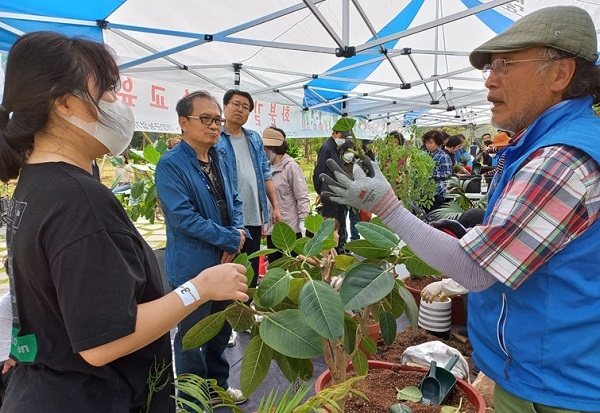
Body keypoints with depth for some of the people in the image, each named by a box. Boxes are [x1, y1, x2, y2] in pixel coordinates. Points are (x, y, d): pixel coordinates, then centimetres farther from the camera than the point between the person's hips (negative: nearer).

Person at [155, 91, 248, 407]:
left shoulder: (219, 160, 7)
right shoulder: (171, 164, -16)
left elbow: (233, 202, 13)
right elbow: (184, 217, -23)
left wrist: (237, 233, -7)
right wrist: (232, 239, -18)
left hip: (224, 261, 8)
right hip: (192, 267, -7)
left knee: (222, 329, 22)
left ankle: (218, 384, 43)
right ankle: (192, 400, 31)